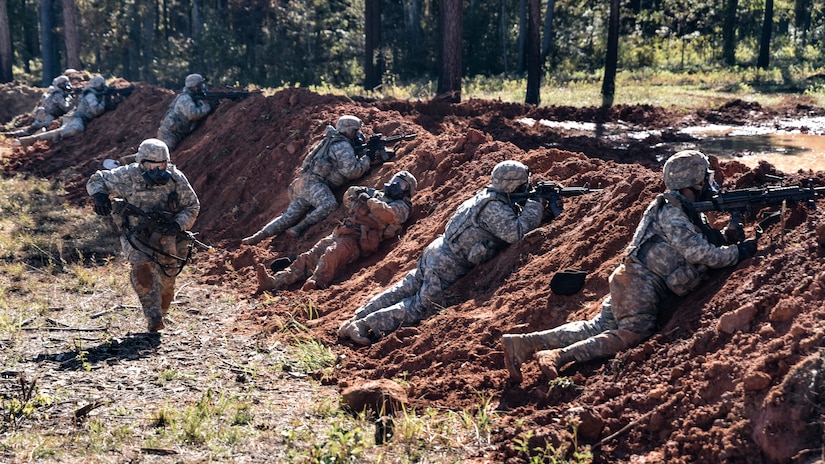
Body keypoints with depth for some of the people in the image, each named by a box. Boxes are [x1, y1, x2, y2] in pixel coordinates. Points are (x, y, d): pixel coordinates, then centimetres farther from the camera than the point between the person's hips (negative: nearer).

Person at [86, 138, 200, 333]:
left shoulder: (176, 179, -10)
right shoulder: (128, 176, -13)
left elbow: (192, 206, 0)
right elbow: (96, 180, -1)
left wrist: (177, 225, -18)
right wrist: (100, 195, -25)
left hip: (165, 236, 2)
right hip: (136, 235, -2)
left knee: (166, 283, 3)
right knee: (142, 268, -28)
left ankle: (160, 313, 34)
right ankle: (154, 318, -24)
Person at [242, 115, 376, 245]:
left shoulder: (333, 142, 25)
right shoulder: (343, 146, -5)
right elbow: (351, 171, -14)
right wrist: (367, 158, -2)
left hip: (303, 185, 10)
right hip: (313, 182, -10)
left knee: (288, 218, 3)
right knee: (329, 205, -33)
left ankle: (258, 236, -1)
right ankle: (299, 229, -31)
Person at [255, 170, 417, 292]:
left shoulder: (401, 206, 8)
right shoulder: (377, 195, 31)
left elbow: (387, 214, -16)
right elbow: (348, 198, 39)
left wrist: (369, 200, -4)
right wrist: (356, 192, 18)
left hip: (358, 240, -7)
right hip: (339, 233, 7)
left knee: (332, 255, -37)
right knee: (308, 257, -11)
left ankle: (315, 284, -58)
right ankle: (275, 282, -24)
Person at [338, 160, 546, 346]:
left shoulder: (488, 196, 10)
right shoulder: (494, 207, -19)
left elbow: (513, 219, 22)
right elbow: (516, 232, -27)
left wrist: (531, 205, 5)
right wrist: (536, 204, -17)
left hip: (436, 253, 9)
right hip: (448, 265, -9)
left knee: (404, 291, 13)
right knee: (423, 305, -1)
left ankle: (357, 318, 16)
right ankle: (367, 326, -3)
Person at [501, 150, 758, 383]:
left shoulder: (693, 214, 22)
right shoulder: (671, 212, -9)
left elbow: (706, 241, 23)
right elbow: (698, 252, -16)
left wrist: (727, 236, 4)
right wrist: (738, 252, -10)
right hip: (638, 280, -9)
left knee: (598, 327, -2)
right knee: (634, 333, -22)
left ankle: (523, 344, -10)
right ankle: (559, 356, -29)